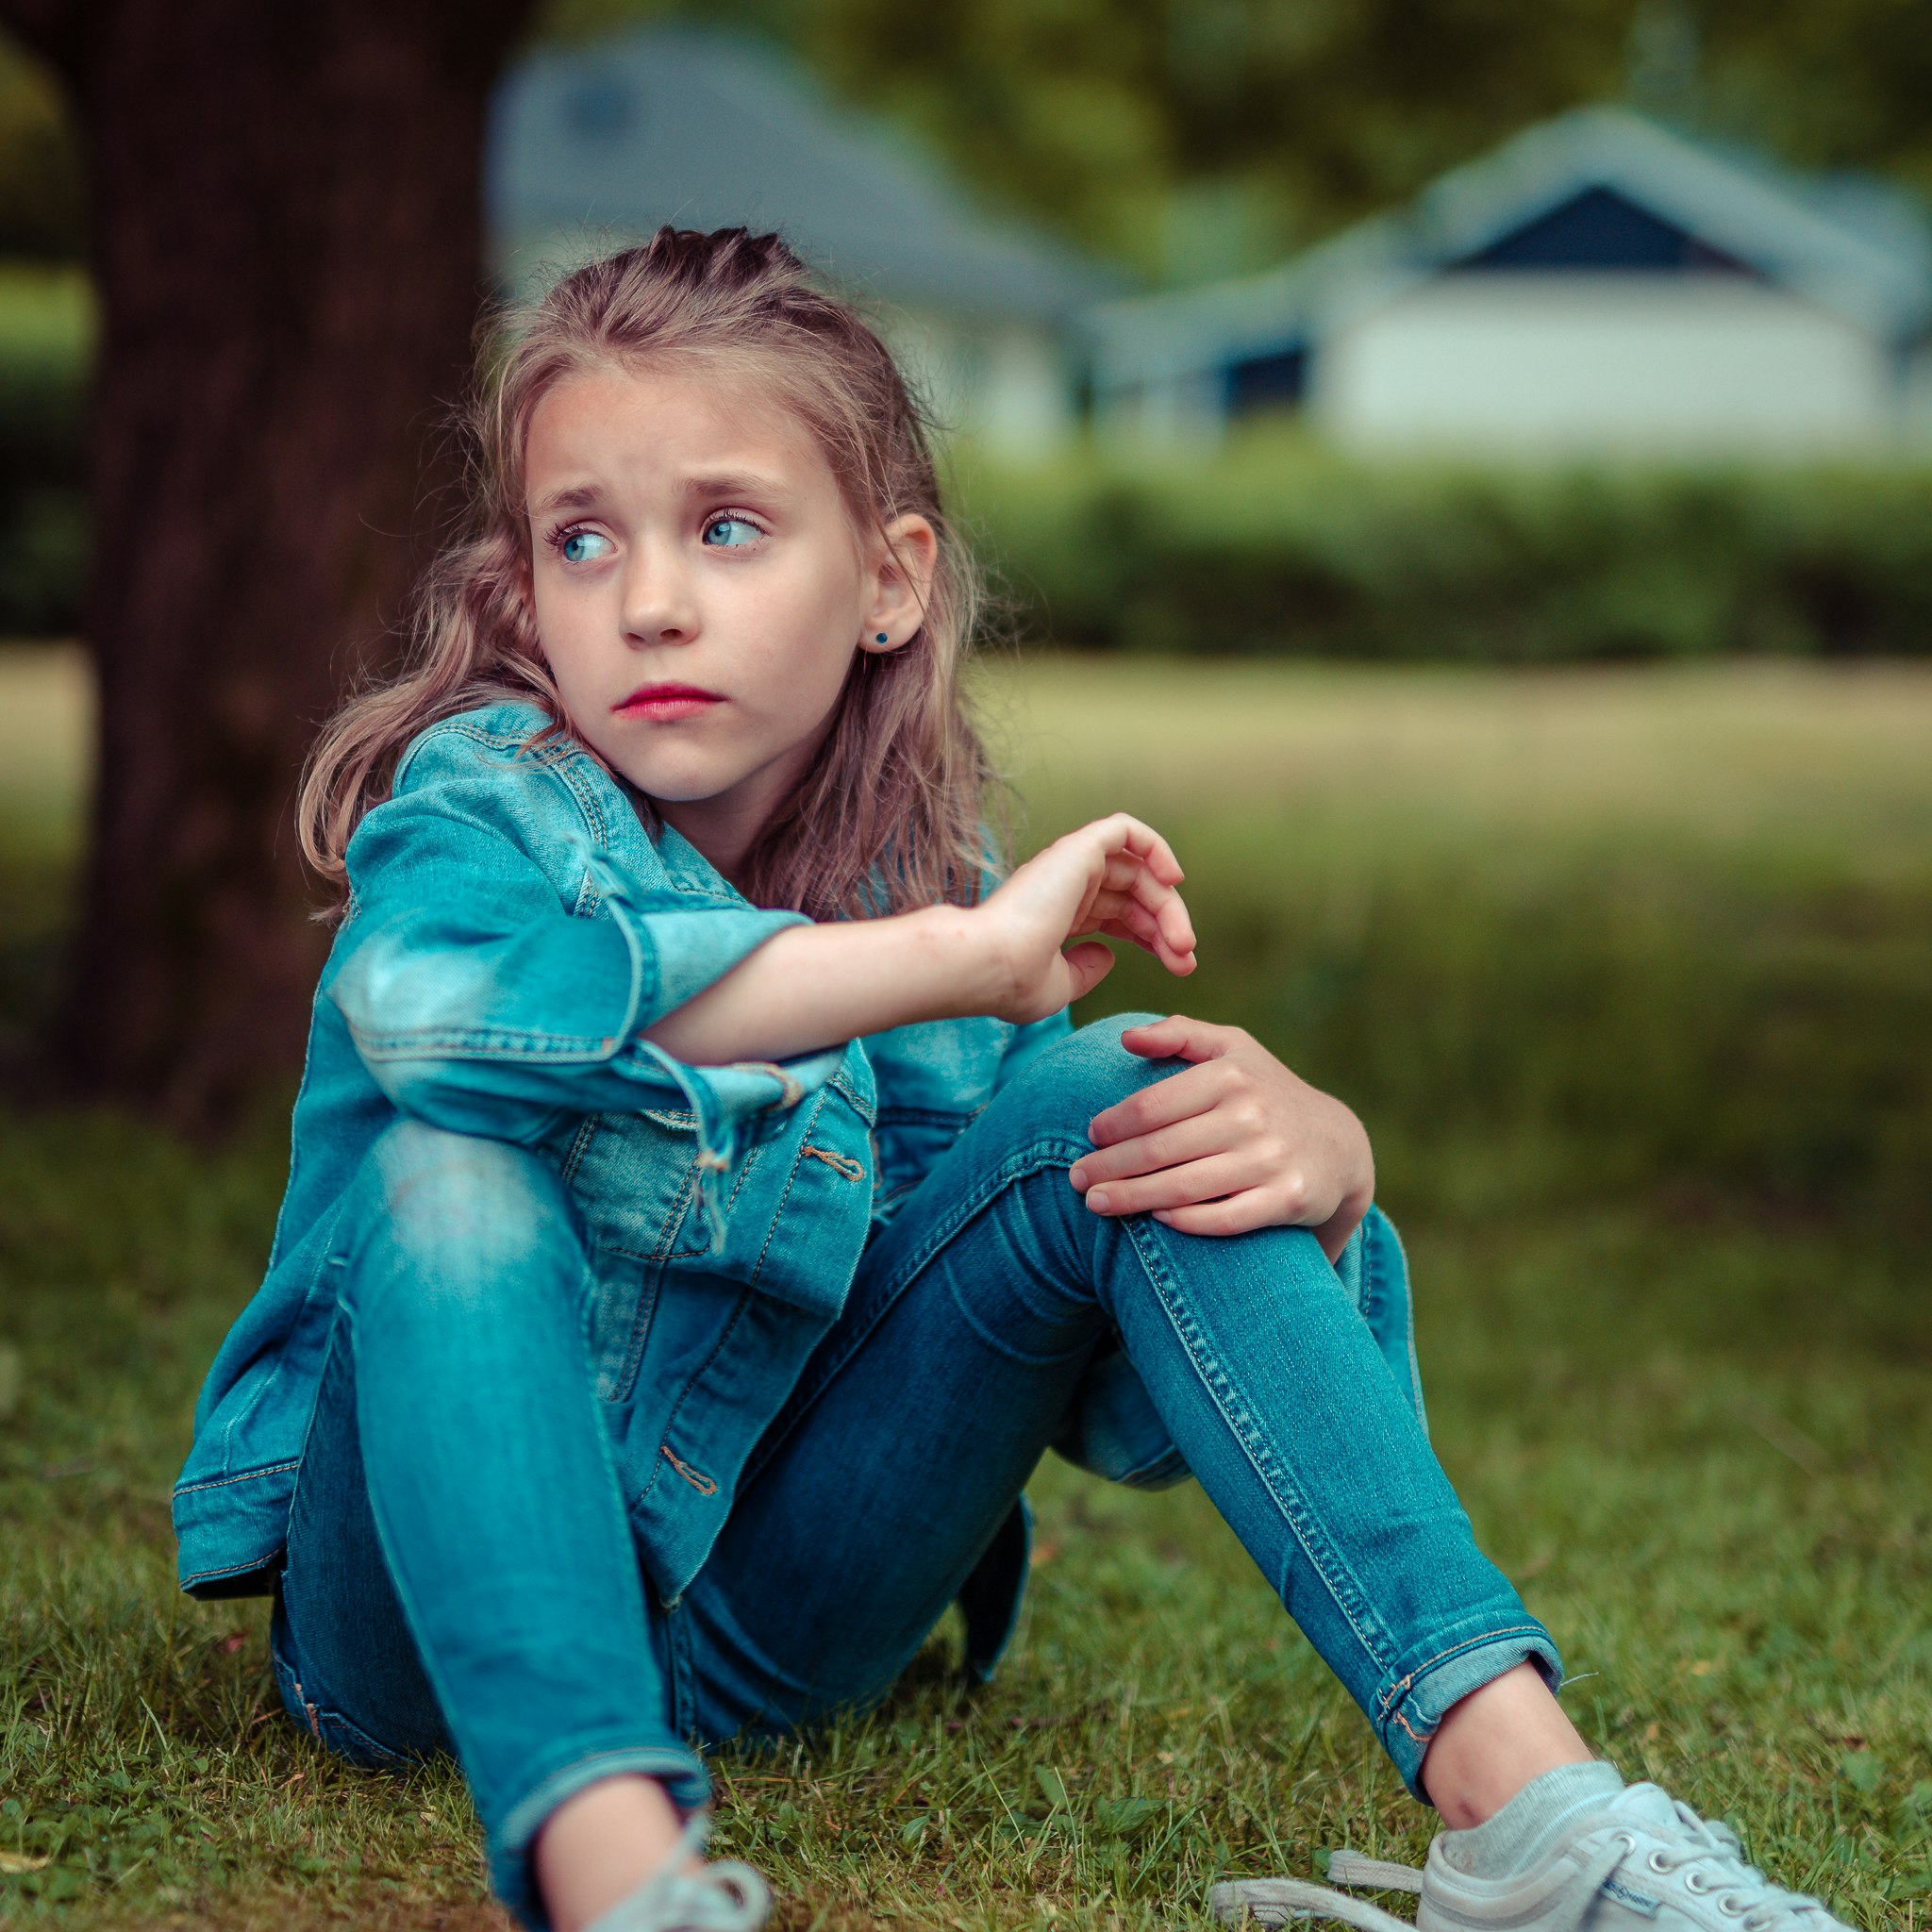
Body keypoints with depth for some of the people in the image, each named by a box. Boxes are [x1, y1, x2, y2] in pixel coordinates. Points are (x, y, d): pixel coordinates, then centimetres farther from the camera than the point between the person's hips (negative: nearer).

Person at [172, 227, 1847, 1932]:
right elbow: (428, 989, -42)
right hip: (441, 1611, -3)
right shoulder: (487, 797, -14)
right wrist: (958, 960, -39)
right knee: (455, 1165, -32)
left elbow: (1139, 1415, -4)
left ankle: (1516, 1786, -23)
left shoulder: (933, 887, -2)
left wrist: (1311, 1158, -27)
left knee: (1117, 1099, -14)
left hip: (767, 1616, 4)